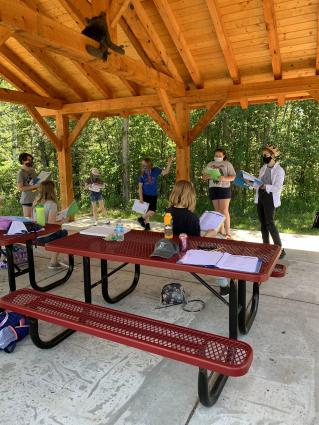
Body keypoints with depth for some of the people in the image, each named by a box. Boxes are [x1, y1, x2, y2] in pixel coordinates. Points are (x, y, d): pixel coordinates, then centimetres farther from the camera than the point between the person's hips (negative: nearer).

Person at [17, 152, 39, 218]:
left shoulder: (32, 170, 9)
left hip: (35, 199, 6)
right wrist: (34, 186, -20)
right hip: (27, 200, -6)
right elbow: (20, 188, -16)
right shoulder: (21, 173, -11)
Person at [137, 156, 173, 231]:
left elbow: (165, 172, -1)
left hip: (153, 196, 1)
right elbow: (140, 187, -2)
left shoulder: (155, 170, -3)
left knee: (152, 211, -6)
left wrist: (169, 164, -16)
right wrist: (141, 197, -10)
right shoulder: (142, 175, -4)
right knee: (146, 211, 5)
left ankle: (141, 218, 17)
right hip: (145, 195, 0)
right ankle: (147, 225, 22)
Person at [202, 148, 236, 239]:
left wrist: (224, 178, -23)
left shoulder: (227, 164, 4)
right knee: (217, 211, 7)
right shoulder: (210, 164, 14)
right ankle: (221, 232, 14)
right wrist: (208, 176, -13)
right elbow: (204, 177, 11)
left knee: (224, 211, -8)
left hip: (224, 189, -4)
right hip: (213, 189, 4)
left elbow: (233, 177, -3)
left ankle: (228, 233, -5)